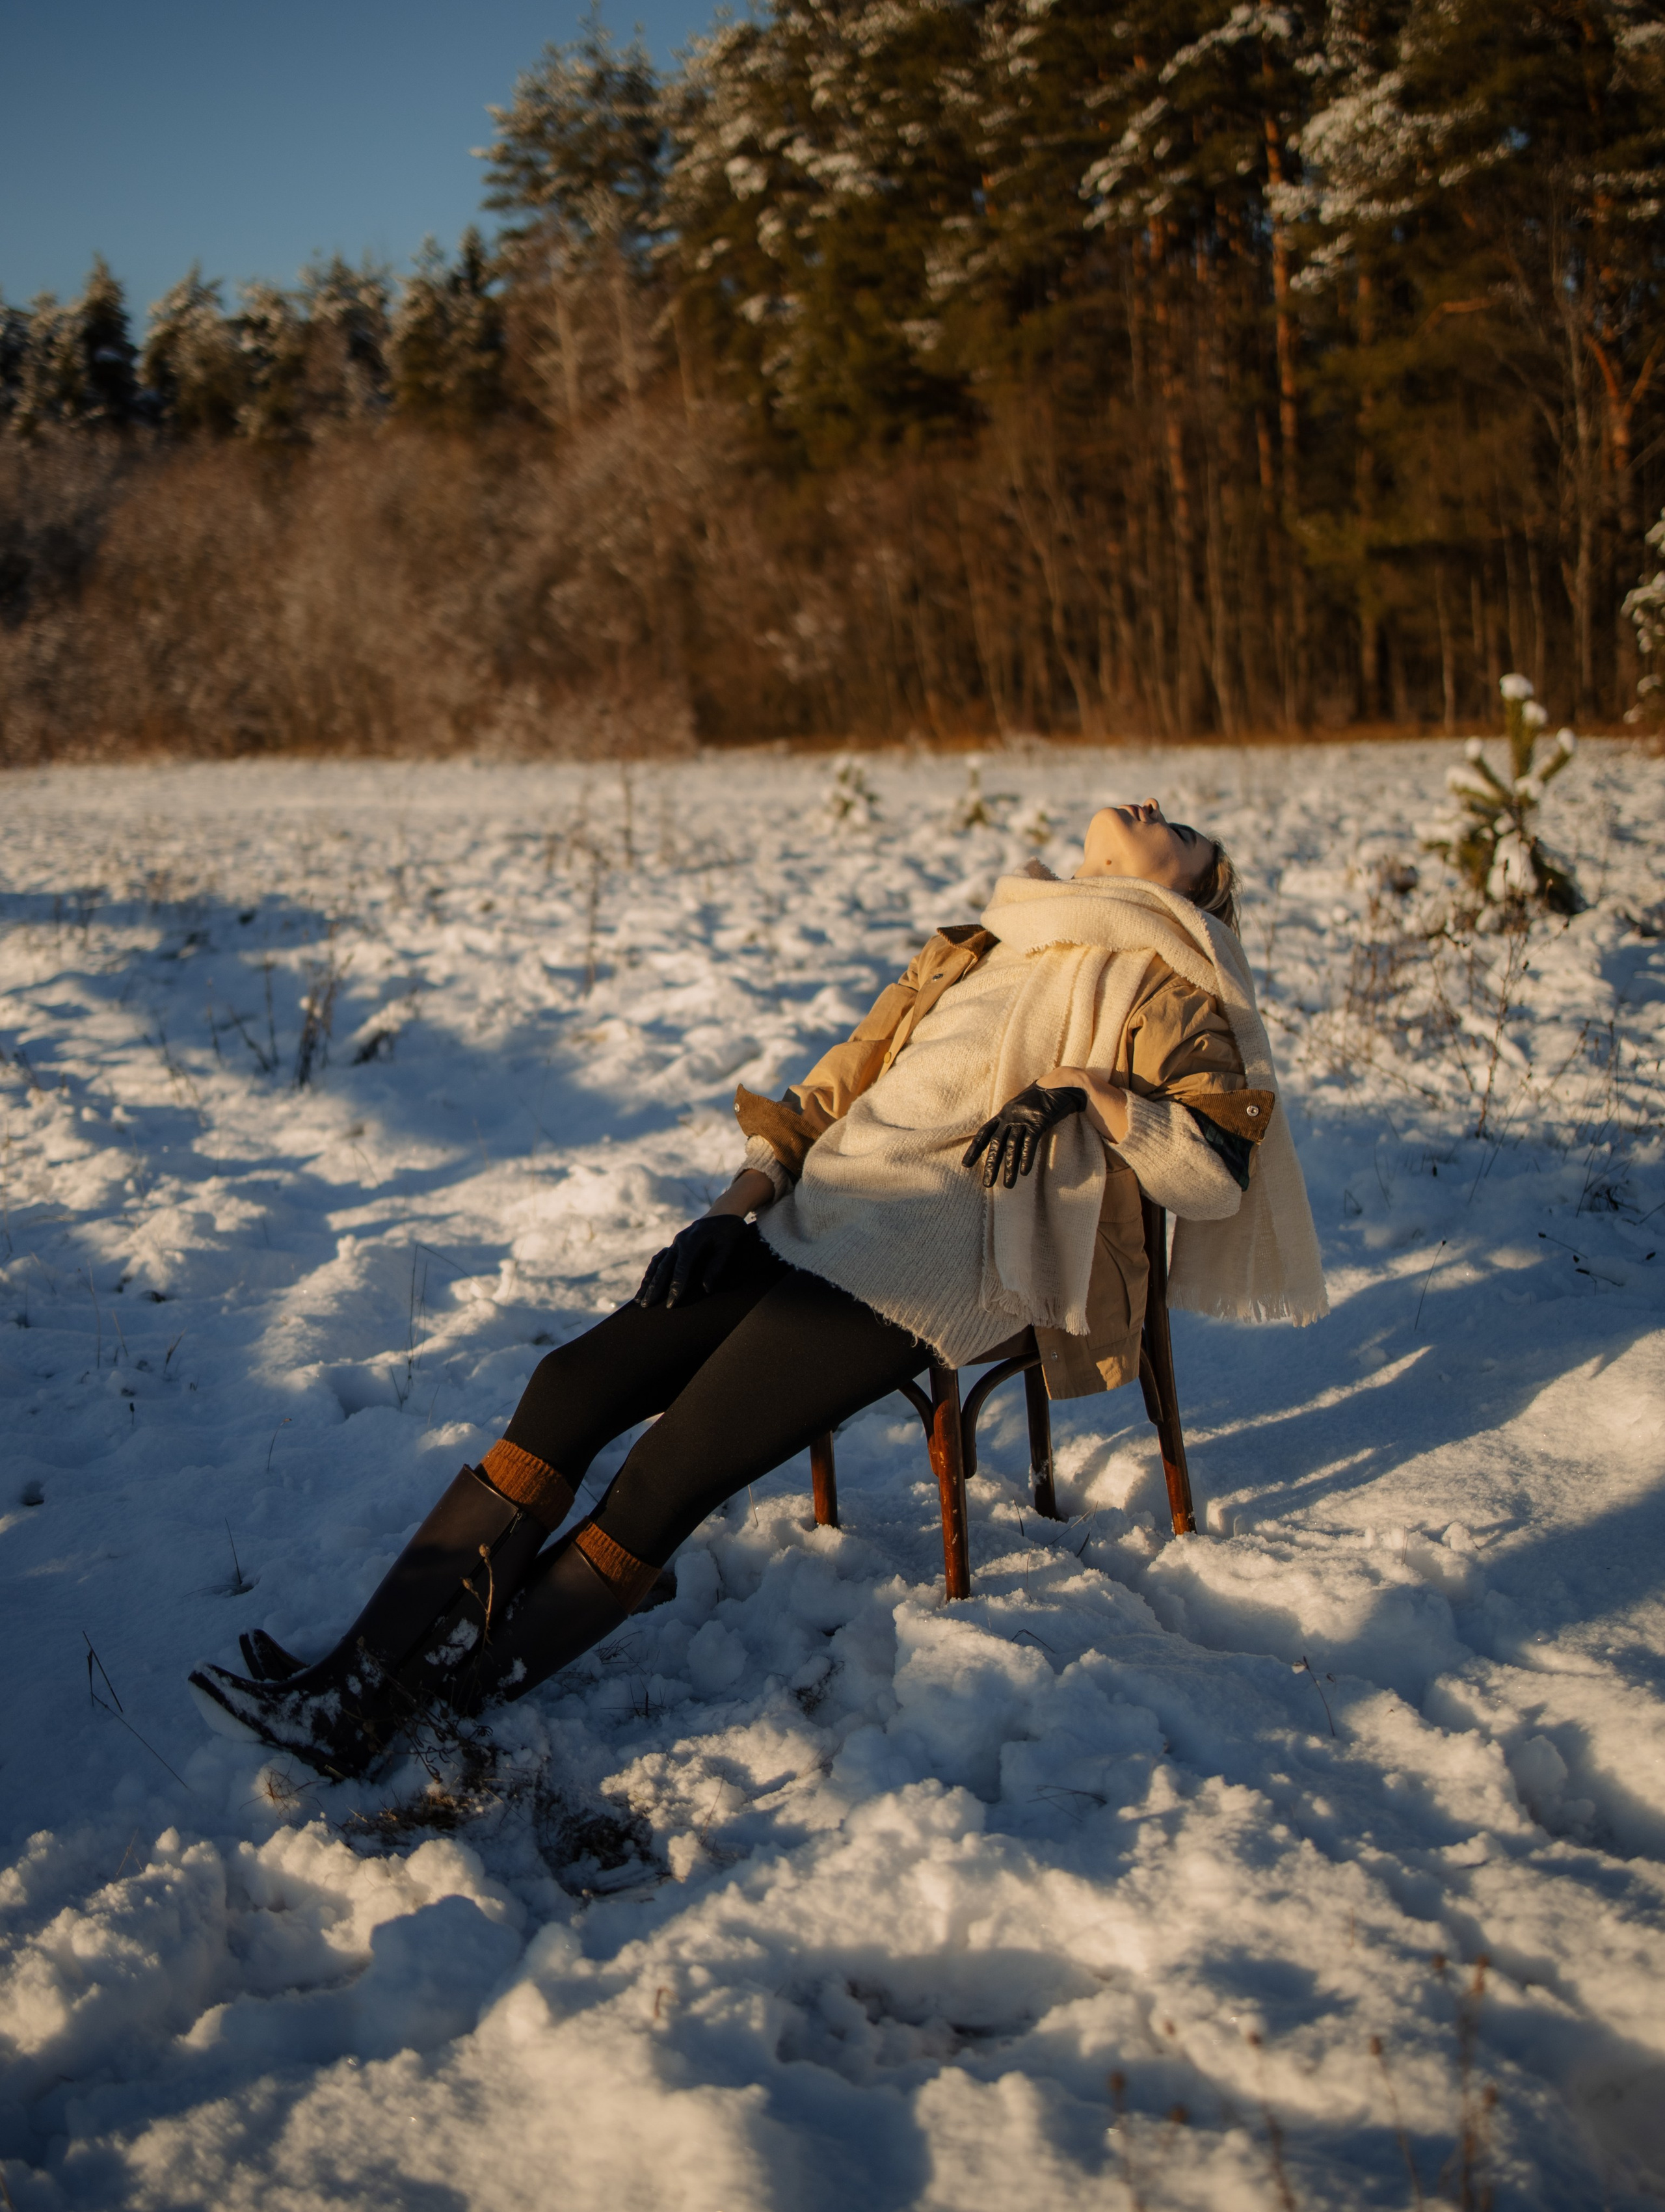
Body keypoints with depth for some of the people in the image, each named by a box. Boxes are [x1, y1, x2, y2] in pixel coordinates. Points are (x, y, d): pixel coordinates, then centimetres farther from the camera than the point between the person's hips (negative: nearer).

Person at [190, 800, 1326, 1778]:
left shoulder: (1159, 981, 12)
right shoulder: (968, 954, 29)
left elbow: (1221, 1171, 0)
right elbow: (833, 1091, 25)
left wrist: (1092, 1092, -14)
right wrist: (740, 1202, 9)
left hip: (923, 1263, -6)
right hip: (808, 1217, 6)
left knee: (671, 1471, -20)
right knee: (573, 1383, -14)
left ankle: (393, 1719, -18)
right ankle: (350, 1680, -17)